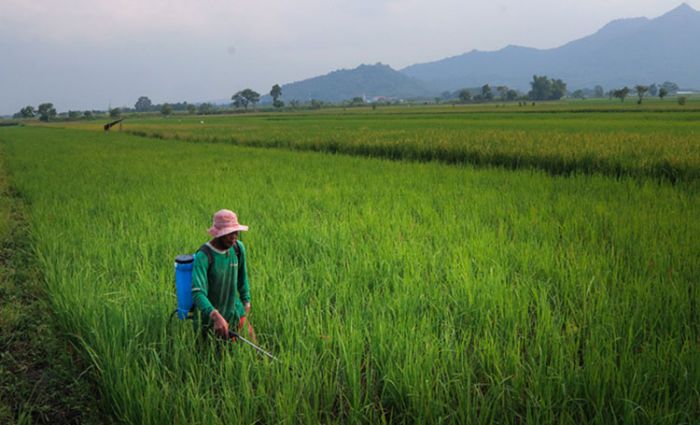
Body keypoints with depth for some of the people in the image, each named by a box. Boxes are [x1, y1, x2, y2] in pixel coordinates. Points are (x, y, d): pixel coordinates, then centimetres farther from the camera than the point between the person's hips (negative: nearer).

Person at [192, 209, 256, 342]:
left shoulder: (238, 248, -6)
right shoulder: (203, 256, -24)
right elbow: (198, 293, -34)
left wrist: (246, 302, 13)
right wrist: (216, 316, -47)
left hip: (236, 313, 5)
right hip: (210, 318, -5)